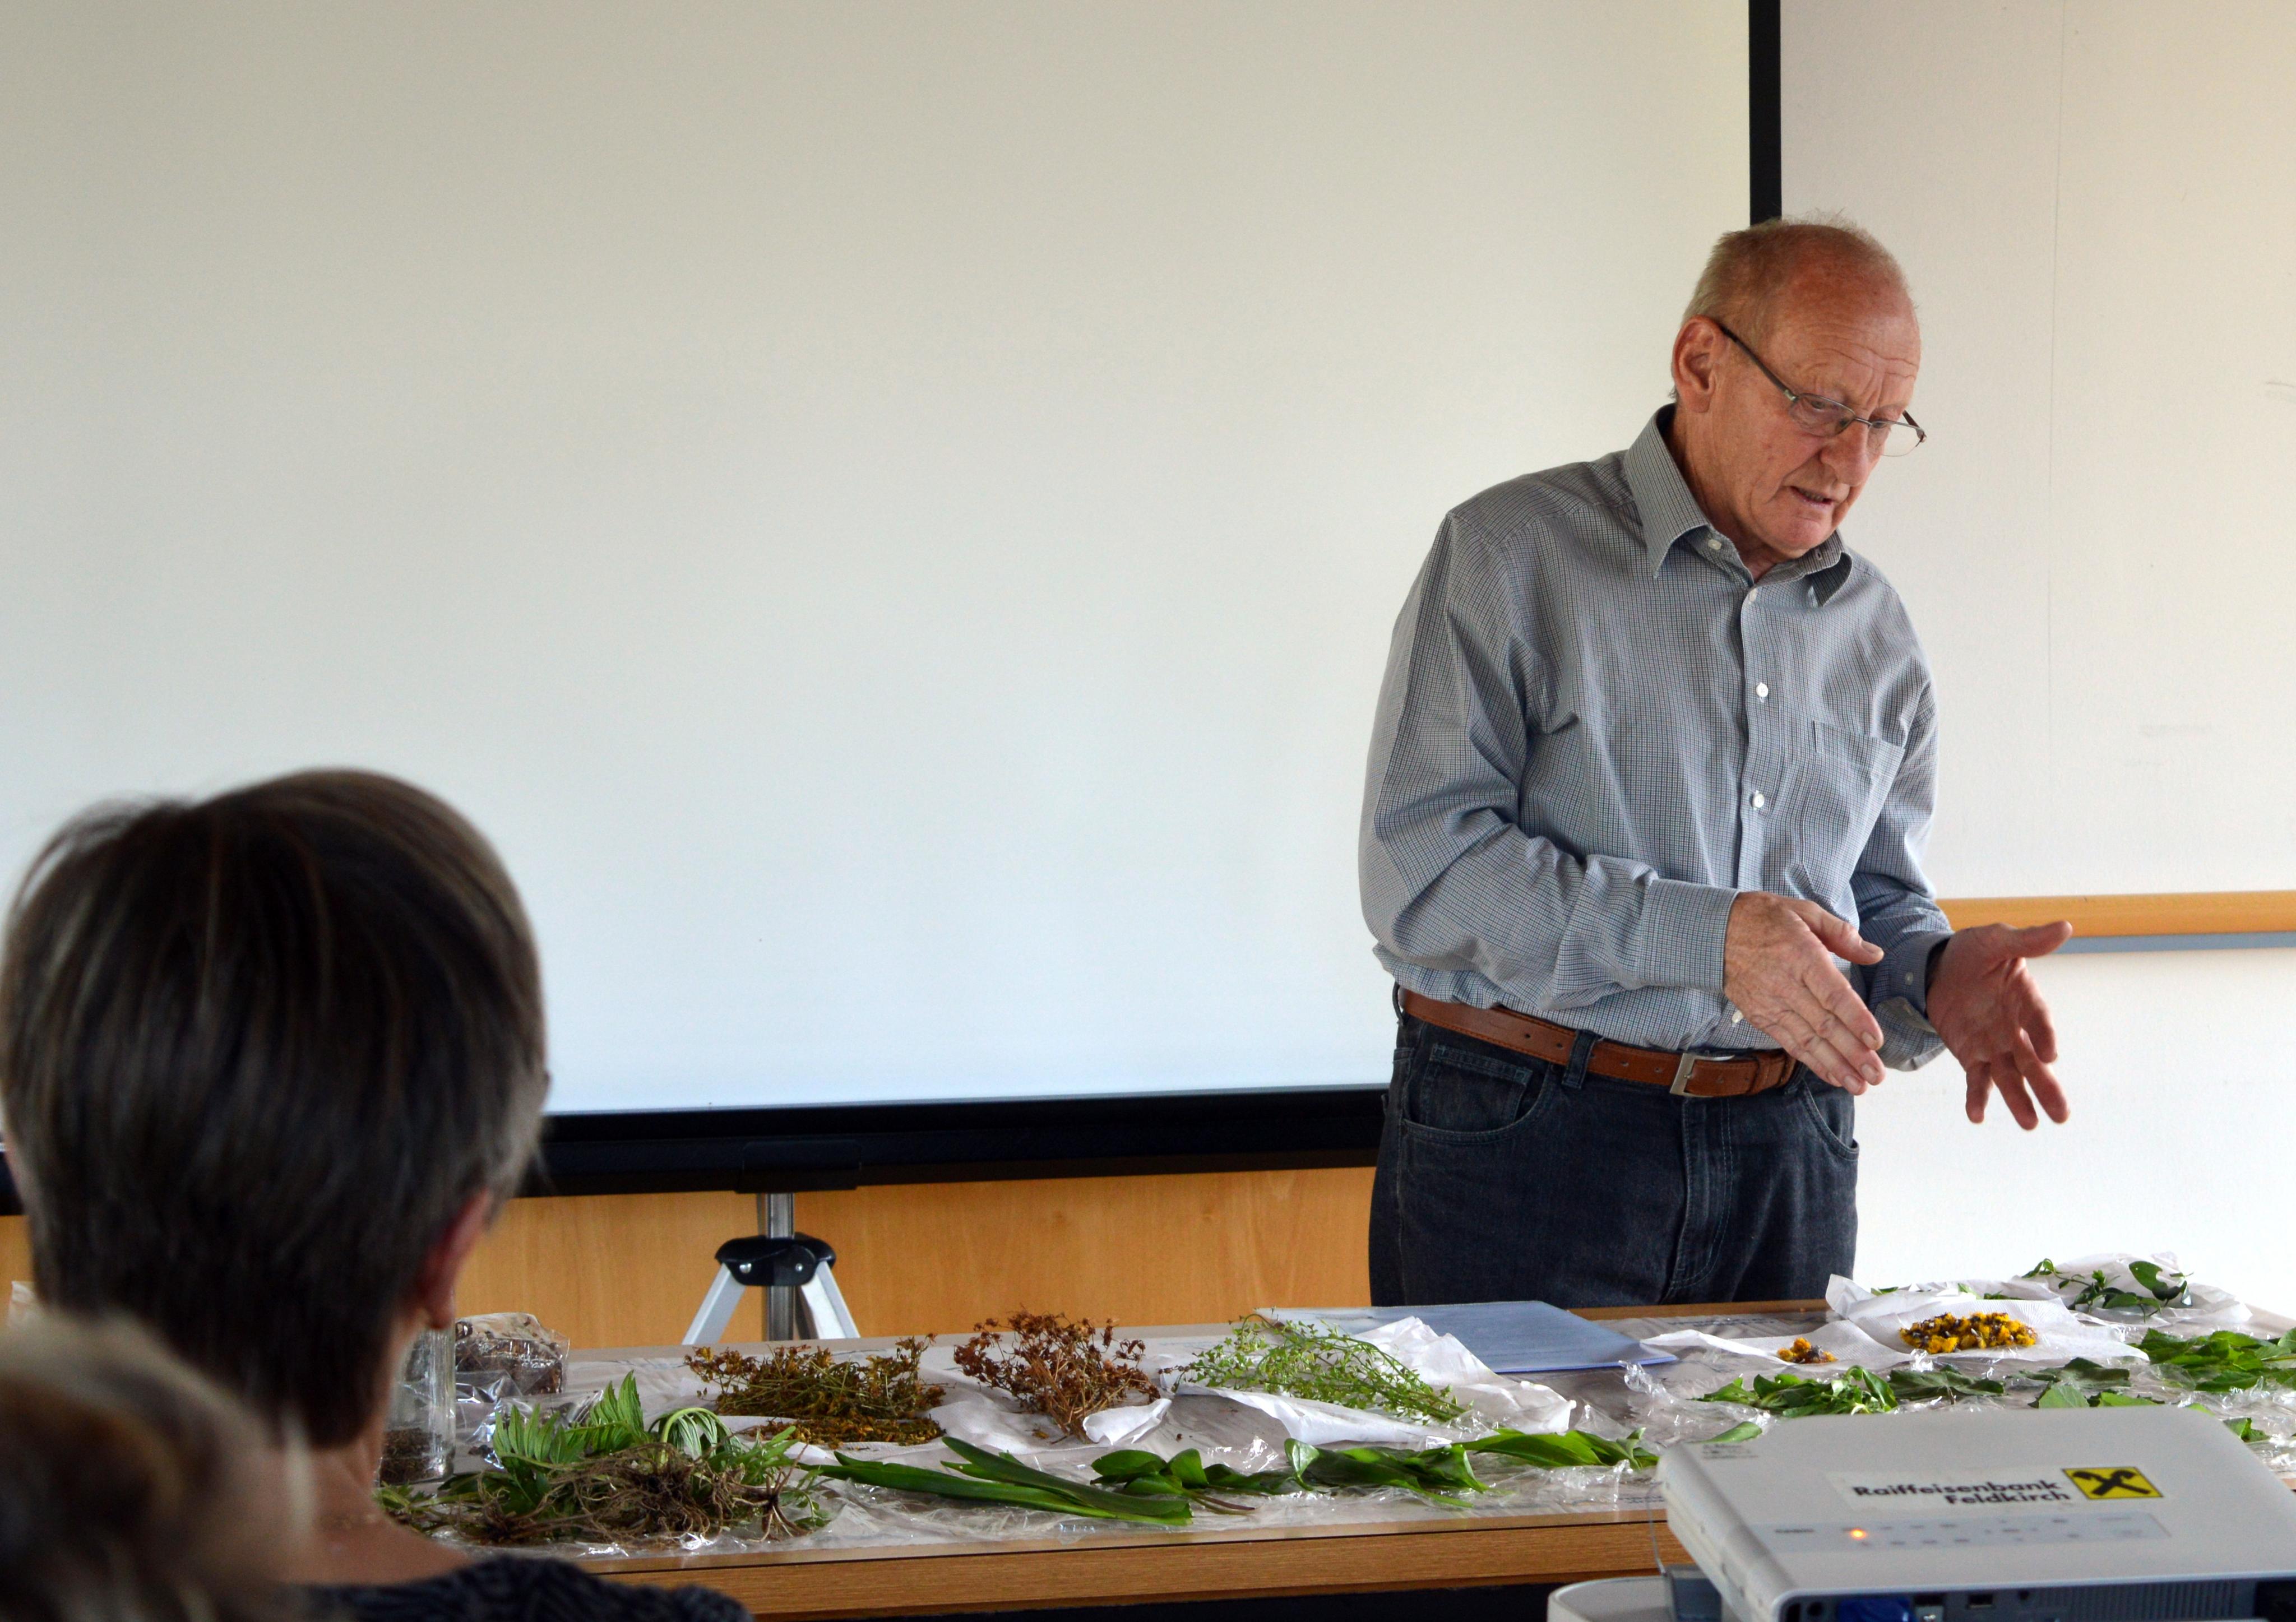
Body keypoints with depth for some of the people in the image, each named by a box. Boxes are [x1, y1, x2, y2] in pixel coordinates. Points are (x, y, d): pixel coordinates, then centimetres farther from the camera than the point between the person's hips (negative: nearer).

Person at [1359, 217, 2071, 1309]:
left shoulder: (1874, 632, 13)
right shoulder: (1509, 558, -5)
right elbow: (1422, 869, -14)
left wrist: (1935, 979, -4)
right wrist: (1707, 937, -22)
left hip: (1786, 1153, 5)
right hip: (1525, 1138, -5)